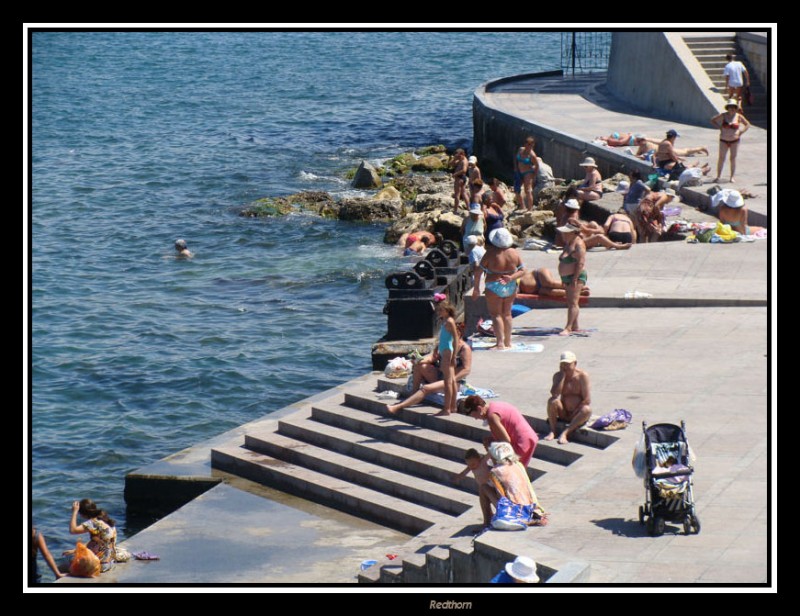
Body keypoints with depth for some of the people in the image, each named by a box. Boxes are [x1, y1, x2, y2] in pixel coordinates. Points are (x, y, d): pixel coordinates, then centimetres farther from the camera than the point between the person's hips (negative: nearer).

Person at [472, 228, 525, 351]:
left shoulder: (491, 253, -15)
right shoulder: (514, 253, -3)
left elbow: (479, 271, -10)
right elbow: (522, 271, 1)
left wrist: (476, 287, 0)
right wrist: (511, 277, -10)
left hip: (494, 288, -5)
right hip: (510, 287, 5)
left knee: (496, 314, 0)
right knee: (507, 314, 16)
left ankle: (501, 343, -10)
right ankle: (508, 342, 22)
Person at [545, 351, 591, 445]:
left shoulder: (582, 376, -10)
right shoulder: (558, 376, -2)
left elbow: (587, 400, -14)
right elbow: (554, 394, -21)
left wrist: (574, 413, -19)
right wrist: (562, 375, -18)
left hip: (578, 415, -2)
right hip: (563, 413, 2)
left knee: (587, 410, -34)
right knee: (552, 401, -25)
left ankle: (565, 433, -39)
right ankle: (552, 431, -24)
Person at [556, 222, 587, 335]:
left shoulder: (578, 244, -15)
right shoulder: (568, 243, 16)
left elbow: (581, 262, -22)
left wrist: (575, 278, -24)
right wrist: (564, 279, 18)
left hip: (576, 277, -10)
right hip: (567, 277, 10)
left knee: (573, 303, -14)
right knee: (571, 303, 12)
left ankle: (568, 328, -20)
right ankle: (575, 327, 17)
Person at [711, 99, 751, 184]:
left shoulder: (739, 116, -3)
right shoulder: (723, 115, -4)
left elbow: (747, 124, 9)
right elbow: (713, 120, 7)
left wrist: (741, 132, -2)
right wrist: (720, 127, -3)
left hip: (734, 141, 0)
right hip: (724, 140, 0)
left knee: (733, 158, 3)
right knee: (721, 158, 0)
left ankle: (732, 177, 11)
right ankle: (718, 176, 7)